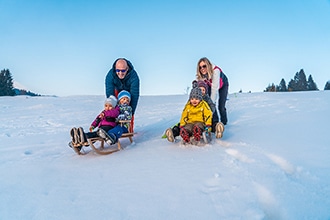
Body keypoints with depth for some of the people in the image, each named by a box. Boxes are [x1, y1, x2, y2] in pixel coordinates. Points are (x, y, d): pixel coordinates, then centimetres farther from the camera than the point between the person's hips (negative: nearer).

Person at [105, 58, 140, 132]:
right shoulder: (110, 75, -34)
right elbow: (109, 93, -32)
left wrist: (131, 111, -42)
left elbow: (135, 95, -38)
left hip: (129, 91, -1)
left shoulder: (134, 76, -40)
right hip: (117, 91, 2)